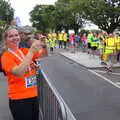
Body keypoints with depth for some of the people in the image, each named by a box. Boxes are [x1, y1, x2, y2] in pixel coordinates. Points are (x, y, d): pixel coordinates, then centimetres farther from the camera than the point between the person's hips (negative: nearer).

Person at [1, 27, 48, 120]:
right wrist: (32, 50, -29)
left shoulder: (24, 51, 5)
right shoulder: (6, 56, -12)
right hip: (19, 99, -6)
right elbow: (19, 72, -28)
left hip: (33, 95, 6)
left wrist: (43, 44, -13)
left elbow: (44, 55, 9)